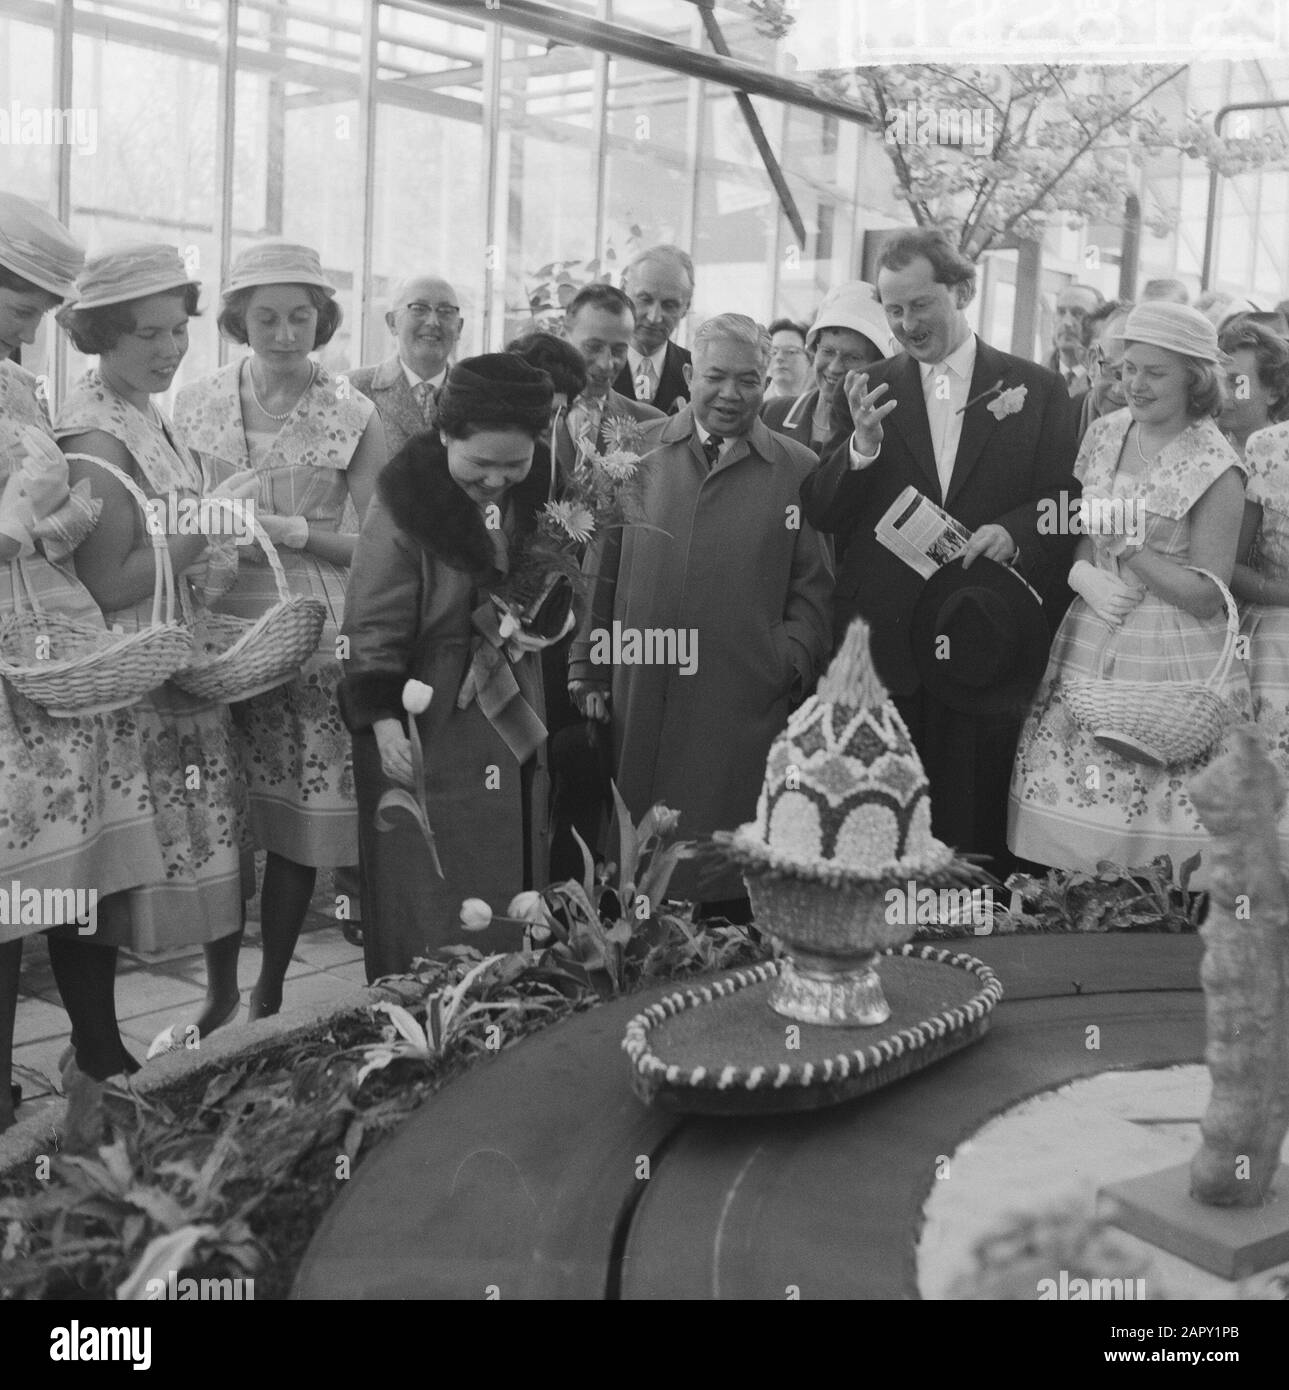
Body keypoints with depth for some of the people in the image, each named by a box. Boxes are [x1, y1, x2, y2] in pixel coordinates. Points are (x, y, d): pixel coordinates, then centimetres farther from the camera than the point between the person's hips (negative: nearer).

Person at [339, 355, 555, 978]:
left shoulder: (531, 497, 2)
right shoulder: (406, 504, -16)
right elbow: (373, 627, -15)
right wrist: (382, 718, -22)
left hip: (513, 719, 6)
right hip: (426, 724, -6)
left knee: (509, 880, 14)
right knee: (428, 896, 2)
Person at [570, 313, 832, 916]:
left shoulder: (799, 471, 6)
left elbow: (812, 588, 6)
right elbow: (600, 567, 10)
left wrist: (793, 661, -8)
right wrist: (587, 666, 5)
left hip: (743, 711, -1)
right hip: (637, 702, 1)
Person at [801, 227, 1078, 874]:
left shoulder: (1038, 389, 5)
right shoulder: (868, 391, 7)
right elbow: (820, 515, 2)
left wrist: (1014, 531, -16)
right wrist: (863, 443, -15)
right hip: (882, 647, 1)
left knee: (977, 827, 6)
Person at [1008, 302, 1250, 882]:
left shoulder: (1215, 468, -11)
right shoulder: (1104, 433, 7)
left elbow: (1208, 595, -10)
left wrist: (1129, 542, -17)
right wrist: (1084, 574, -8)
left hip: (1172, 660, -5)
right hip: (1089, 641, 5)